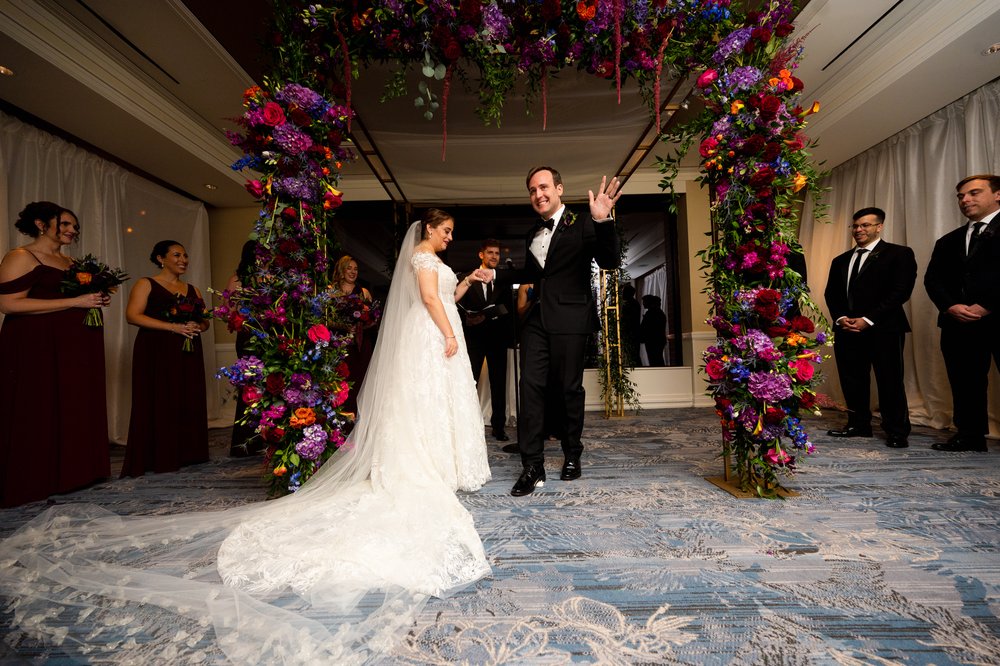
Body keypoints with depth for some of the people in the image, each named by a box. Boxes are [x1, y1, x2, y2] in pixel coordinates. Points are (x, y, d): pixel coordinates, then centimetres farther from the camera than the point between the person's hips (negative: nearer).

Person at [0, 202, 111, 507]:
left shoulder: (71, 263, 19)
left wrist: (97, 301, 8)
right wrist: (75, 302, -17)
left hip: (76, 348, 8)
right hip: (38, 348, -7)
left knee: (76, 412, 6)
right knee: (39, 415, -3)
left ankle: (69, 476, 13)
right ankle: (37, 483, 7)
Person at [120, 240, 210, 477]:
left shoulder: (192, 290, 19)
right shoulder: (146, 284, 4)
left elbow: (204, 321, 19)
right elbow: (132, 315, -9)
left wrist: (197, 327, -5)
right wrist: (173, 327, -17)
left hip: (188, 353, 5)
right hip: (156, 353, -5)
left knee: (188, 402, 3)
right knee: (159, 402, -6)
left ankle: (185, 454, 12)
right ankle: (158, 458, 2)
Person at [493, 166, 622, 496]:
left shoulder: (582, 225, -2)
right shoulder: (533, 234, 18)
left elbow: (610, 262, -14)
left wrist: (603, 222, -27)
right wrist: (495, 275, 26)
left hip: (570, 320, -5)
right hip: (537, 319, 5)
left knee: (570, 388, 5)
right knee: (530, 386, -5)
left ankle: (572, 456, 26)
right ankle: (532, 467, 0)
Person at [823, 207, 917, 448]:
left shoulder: (899, 254, 3)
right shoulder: (841, 260, 20)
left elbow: (901, 291, -7)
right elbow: (831, 294, 16)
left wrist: (868, 319, -14)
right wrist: (840, 318, -3)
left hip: (884, 329, -5)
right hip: (847, 330, 5)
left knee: (890, 381, -2)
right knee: (852, 381, 6)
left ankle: (897, 432, 9)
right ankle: (858, 425, 17)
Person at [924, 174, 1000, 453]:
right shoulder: (948, 241, 20)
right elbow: (932, 279, 11)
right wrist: (951, 307, -6)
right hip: (958, 323, 5)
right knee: (965, 385, 7)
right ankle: (970, 436, 14)